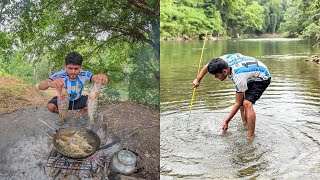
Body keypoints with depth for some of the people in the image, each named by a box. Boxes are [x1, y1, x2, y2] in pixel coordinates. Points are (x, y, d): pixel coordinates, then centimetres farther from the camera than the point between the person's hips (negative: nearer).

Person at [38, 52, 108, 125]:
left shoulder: (84, 74, -26)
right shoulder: (59, 75, -31)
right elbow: (40, 86, -43)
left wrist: (102, 77, -70)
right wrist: (50, 83, -68)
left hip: (78, 101, 1)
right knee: (51, 106, -28)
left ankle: (81, 114, 6)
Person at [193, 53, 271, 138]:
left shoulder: (239, 78, -37)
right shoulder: (225, 59, -20)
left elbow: (238, 103, -25)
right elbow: (209, 65, 3)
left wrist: (226, 121, -19)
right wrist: (198, 79, 5)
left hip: (262, 79, -9)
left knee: (247, 103, -24)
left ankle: (251, 137, -20)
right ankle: (244, 124, 24)